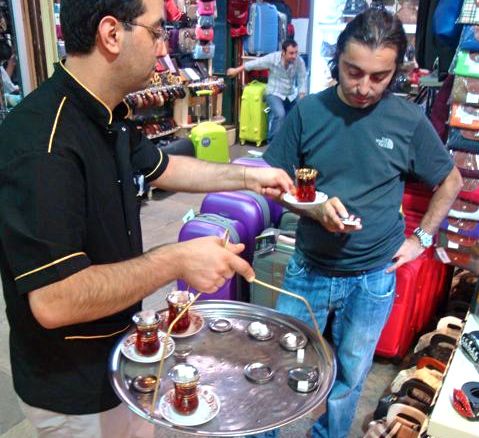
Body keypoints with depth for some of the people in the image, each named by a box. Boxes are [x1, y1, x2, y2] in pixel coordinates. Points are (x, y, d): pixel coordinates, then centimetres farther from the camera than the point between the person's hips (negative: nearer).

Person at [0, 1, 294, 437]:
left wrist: (246, 176, 12)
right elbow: (52, 301, -35)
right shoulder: (42, 144, -33)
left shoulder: (109, 118, -1)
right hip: (73, 388, -8)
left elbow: (161, 167, 16)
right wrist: (177, 260, -31)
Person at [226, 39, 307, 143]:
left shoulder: (299, 62, -15)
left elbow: (302, 81, -11)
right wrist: (236, 70, 4)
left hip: (291, 95, 4)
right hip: (274, 94, -4)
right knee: (280, 114, -28)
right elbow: (254, 64, -7)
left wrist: (302, 98, -24)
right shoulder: (273, 58, -19)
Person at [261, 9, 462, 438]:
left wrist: (422, 238, 1)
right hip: (308, 270, 0)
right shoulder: (308, 111, -9)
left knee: (348, 378, 19)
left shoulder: (410, 120, -7)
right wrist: (314, 208, -20)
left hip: (373, 279, 0)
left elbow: (451, 181, 8)